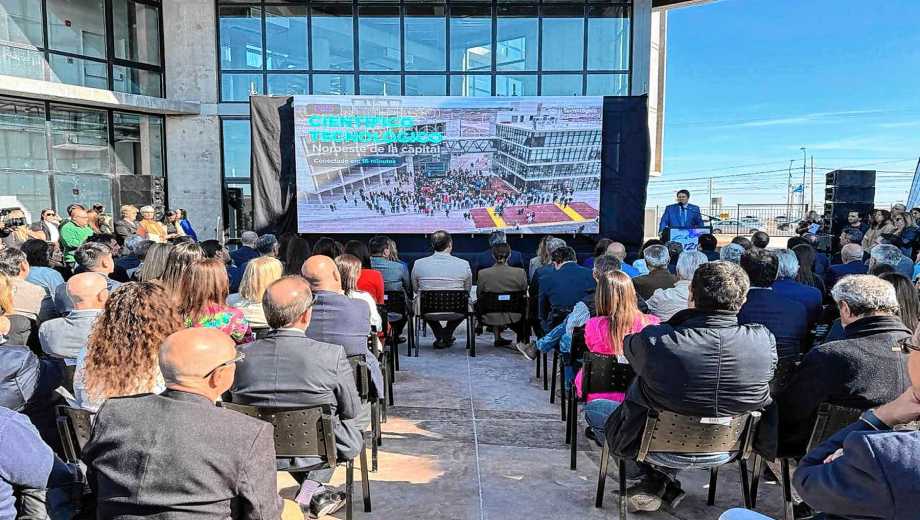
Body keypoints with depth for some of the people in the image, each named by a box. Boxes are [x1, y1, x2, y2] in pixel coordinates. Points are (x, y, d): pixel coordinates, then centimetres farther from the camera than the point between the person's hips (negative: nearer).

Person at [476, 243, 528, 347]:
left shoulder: (482, 273, -15)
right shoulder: (520, 272, -16)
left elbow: (478, 296, -1)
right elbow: (525, 293, 0)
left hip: (491, 317, 1)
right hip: (514, 317, 0)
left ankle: (498, 338, 36)